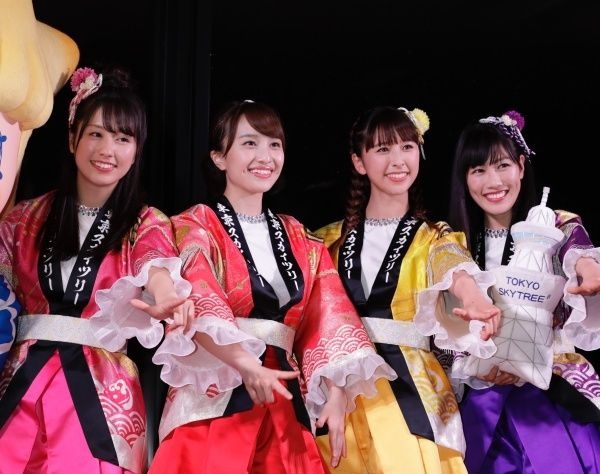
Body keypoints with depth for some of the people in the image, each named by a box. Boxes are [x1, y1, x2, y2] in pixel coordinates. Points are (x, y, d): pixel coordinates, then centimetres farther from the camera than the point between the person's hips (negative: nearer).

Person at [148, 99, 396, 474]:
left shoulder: (298, 238, 16)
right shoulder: (197, 226, 1)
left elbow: (325, 319, 8)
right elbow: (199, 309, -16)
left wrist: (335, 396, -6)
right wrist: (246, 366, -32)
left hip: (285, 401, 4)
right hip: (216, 397, -4)